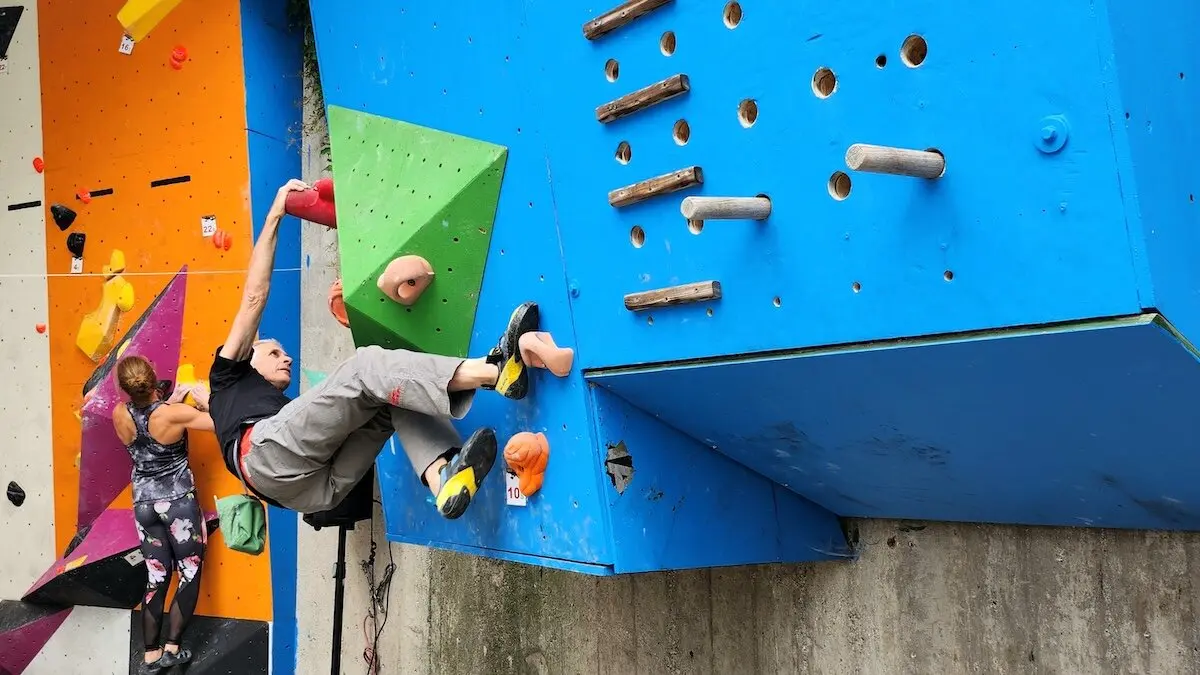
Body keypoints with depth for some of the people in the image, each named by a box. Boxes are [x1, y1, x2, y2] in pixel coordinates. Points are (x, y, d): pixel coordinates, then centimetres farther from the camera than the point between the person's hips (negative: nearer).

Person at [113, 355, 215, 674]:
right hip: (178, 501, -5)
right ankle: (172, 648, 5)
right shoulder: (175, 414, -19)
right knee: (190, 573, 8)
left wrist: (170, 402, 12)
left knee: (156, 577, 13)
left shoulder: (120, 416, -6)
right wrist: (205, 401, -2)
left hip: (144, 503, 5)